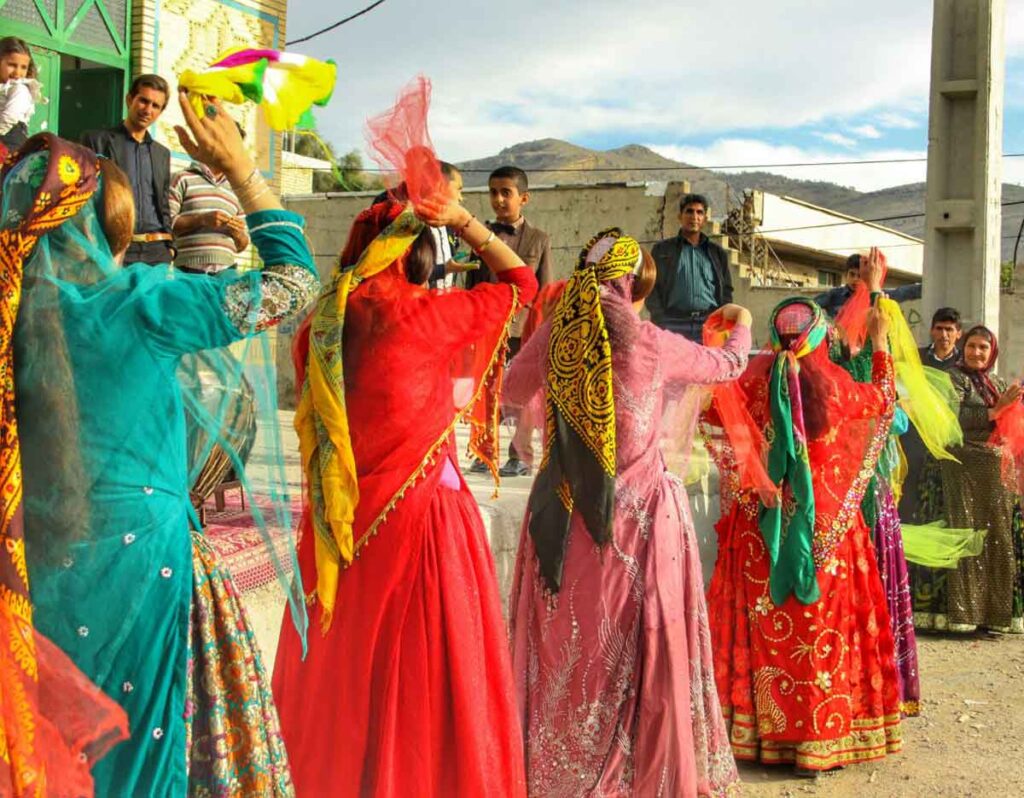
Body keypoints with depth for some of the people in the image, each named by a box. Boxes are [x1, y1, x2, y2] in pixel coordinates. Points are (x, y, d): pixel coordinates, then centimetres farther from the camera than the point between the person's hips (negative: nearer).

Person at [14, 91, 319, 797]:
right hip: (136, 550, -5)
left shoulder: (21, 306, -3)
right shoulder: (144, 300, -13)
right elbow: (296, 282, -5)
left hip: (39, 564, 5)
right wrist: (240, 170, 1)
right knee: (138, 740, 10)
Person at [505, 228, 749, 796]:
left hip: (563, 519, 3)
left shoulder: (554, 335, -2)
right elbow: (728, 365, 13)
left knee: (564, 649, 12)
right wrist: (741, 326, 35)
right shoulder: (654, 345, -7)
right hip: (639, 515, -3)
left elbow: (512, 392, 18)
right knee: (642, 653, 8)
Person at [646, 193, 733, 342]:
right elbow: (652, 289, 7)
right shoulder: (661, 250, 14)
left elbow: (726, 291, 17)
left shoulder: (717, 253, 21)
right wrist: (660, 322, -7)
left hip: (710, 323, 2)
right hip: (674, 323, -2)